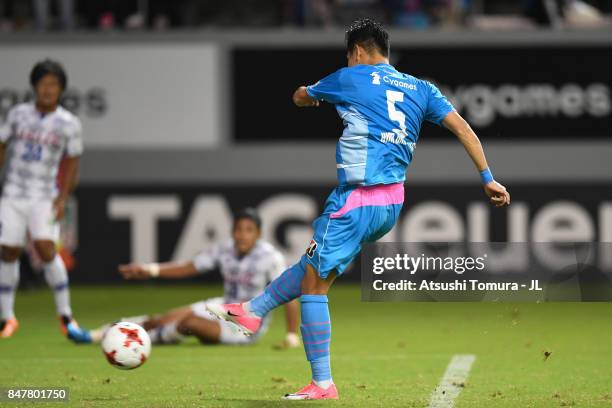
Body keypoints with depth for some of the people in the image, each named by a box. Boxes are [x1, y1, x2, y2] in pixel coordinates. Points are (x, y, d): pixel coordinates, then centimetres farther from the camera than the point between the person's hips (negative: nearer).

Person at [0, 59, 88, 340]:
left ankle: (65, 315, -6)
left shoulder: (69, 124, 0)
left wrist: (63, 198, -4)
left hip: (44, 197, -2)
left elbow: (72, 164, 6)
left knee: (46, 248, -17)